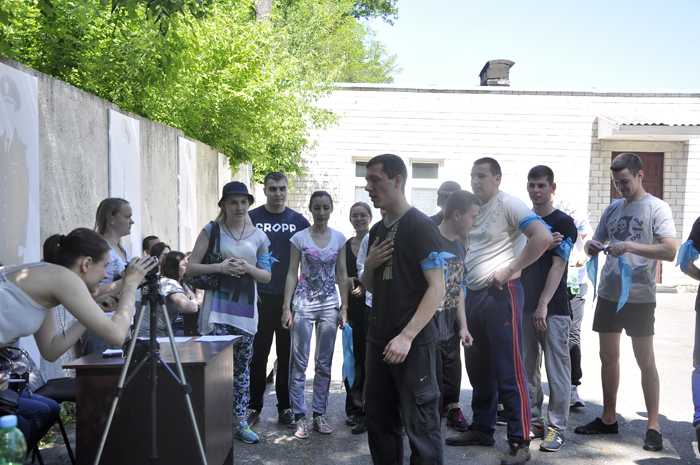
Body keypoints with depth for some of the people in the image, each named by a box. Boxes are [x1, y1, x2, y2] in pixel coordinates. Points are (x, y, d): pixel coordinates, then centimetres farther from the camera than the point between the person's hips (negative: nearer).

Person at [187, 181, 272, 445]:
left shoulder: (258, 236, 10)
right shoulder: (211, 231, 2)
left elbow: (266, 276, 10)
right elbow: (191, 268, -2)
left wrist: (248, 268, -10)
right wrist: (221, 267, -16)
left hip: (246, 309, 3)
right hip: (217, 307, -3)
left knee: (242, 365, 9)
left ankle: (239, 422, 20)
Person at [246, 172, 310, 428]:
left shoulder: (298, 220, 5)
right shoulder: (252, 217, 2)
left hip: (290, 296, 1)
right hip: (260, 296, -1)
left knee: (287, 354, 8)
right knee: (258, 353, 5)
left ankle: (286, 408, 20)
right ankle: (254, 407, 19)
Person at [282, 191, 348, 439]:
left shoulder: (339, 238, 5)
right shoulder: (299, 238, -1)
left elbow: (342, 274, 9)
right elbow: (292, 273, -1)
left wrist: (344, 307, 5)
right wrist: (286, 307, -6)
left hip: (330, 304, 2)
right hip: (304, 303, -2)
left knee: (324, 363, 8)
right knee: (299, 361, 0)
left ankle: (319, 414, 19)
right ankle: (299, 416, 10)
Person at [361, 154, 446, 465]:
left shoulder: (421, 226, -10)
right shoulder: (377, 231, 13)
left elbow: (437, 288, -16)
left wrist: (406, 336, -21)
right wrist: (369, 265, -2)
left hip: (413, 343, -7)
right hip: (378, 340, 7)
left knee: (419, 426, 0)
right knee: (379, 421, 15)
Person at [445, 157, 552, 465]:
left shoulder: (508, 204, -9)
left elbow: (543, 237, -22)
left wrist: (510, 268, -19)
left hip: (500, 293, -8)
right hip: (473, 294, 8)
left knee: (508, 371, -4)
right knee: (478, 367, 15)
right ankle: (482, 429, 29)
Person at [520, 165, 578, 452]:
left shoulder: (563, 223, -3)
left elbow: (558, 266, -11)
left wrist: (543, 304, -17)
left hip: (553, 308, -5)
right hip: (524, 306, 5)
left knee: (557, 369, 1)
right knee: (527, 368, 10)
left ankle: (557, 428, 11)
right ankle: (534, 422, 22)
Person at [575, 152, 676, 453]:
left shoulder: (656, 208, -5)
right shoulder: (612, 209, 12)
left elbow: (670, 251, -15)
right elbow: (595, 244, 18)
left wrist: (630, 246, -25)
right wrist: (592, 247, -6)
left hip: (639, 296, -6)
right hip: (609, 293, 6)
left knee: (645, 360, 0)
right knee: (608, 356, 11)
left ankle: (653, 426, 12)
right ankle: (608, 419, 23)